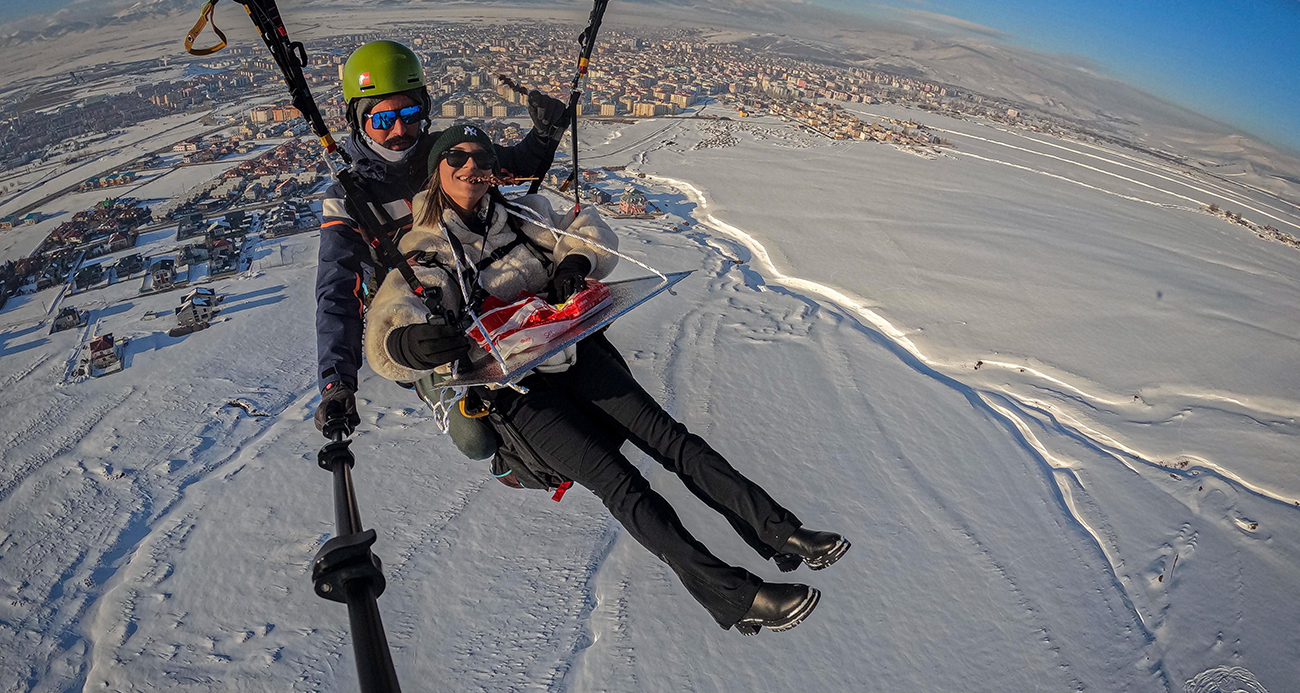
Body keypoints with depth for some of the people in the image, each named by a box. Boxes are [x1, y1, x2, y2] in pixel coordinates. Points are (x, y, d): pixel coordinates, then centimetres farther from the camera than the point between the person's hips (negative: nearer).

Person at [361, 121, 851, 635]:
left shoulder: (520, 215, 13)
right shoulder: (422, 253, 1)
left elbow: (594, 237, 15)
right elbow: (386, 325, -13)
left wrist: (575, 262, -9)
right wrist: (408, 342, -37)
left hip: (574, 351, 4)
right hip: (515, 388, -4)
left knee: (669, 437, -10)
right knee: (616, 481, -17)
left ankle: (780, 533, -6)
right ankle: (733, 596, -16)